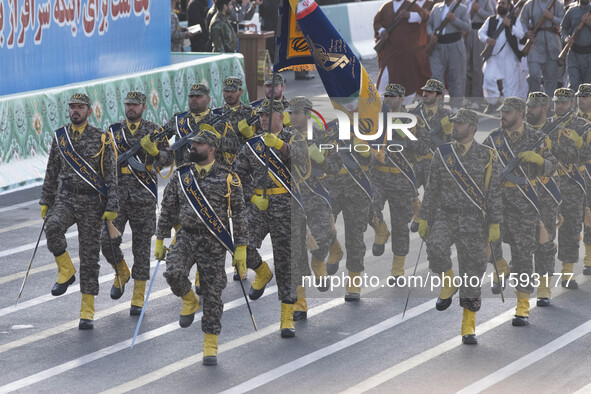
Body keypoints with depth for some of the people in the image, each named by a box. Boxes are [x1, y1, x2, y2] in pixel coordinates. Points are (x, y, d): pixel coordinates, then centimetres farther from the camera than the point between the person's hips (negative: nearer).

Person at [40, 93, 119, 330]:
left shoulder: (101, 139, -4)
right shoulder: (60, 137, 7)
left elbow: (111, 176, -4)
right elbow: (51, 172, 15)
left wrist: (112, 207, -10)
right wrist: (45, 201, 12)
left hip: (92, 202, -2)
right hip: (65, 197, 2)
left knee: (89, 257, 1)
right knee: (53, 227, -31)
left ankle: (87, 312, 8)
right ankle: (66, 271, -6)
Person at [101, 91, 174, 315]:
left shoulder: (154, 131, 4)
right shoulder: (114, 131, 10)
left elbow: (169, 158, 1)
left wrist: (153, 151, -18)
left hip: (144, 196, -2)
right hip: (117, 194, 2)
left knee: (141, 246, 0)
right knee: (108, 240, -8)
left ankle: (138, 297, 6)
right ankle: (121, 273, 24)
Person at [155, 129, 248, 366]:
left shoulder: (227, 178, -3)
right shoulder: (181, 175, 7)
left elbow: (239, 214, -1)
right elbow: (168, 209, 14)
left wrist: (240, 248, -5)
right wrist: (160, 240, 11)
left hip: (214, 243, -2)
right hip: (186, 237, 2)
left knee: (213, 295, 0)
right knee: (174, 273, -25)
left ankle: (210, 345, 13)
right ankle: (190, 301, 8)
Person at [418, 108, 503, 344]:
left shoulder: (486, 156, -1)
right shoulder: (442, 154, 7)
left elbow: (494, 192, -1)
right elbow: (432, 189, 12)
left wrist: (495, 224, -7)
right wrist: (423, 219, 8)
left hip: (473, 221, -1)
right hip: (445, 217, 2)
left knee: (472, 274, 2)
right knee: (436, 248, -30)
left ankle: (468, 326, 12)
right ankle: (447, 284, -2)